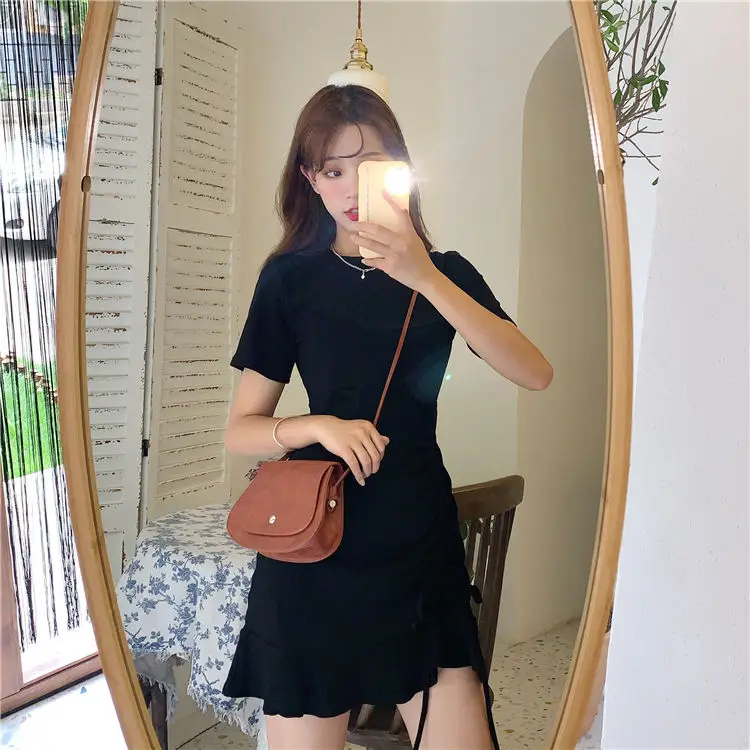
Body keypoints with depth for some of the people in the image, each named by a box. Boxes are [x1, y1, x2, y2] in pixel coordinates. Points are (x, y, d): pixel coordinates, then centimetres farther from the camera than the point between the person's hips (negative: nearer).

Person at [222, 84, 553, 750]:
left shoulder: (443, 273, 5)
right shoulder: (292, 278, 1)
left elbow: (535, 374, -12)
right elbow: (241, 431, 2)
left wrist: (424, 279, -22)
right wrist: (320, 426, -18)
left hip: (421, 541, 1)